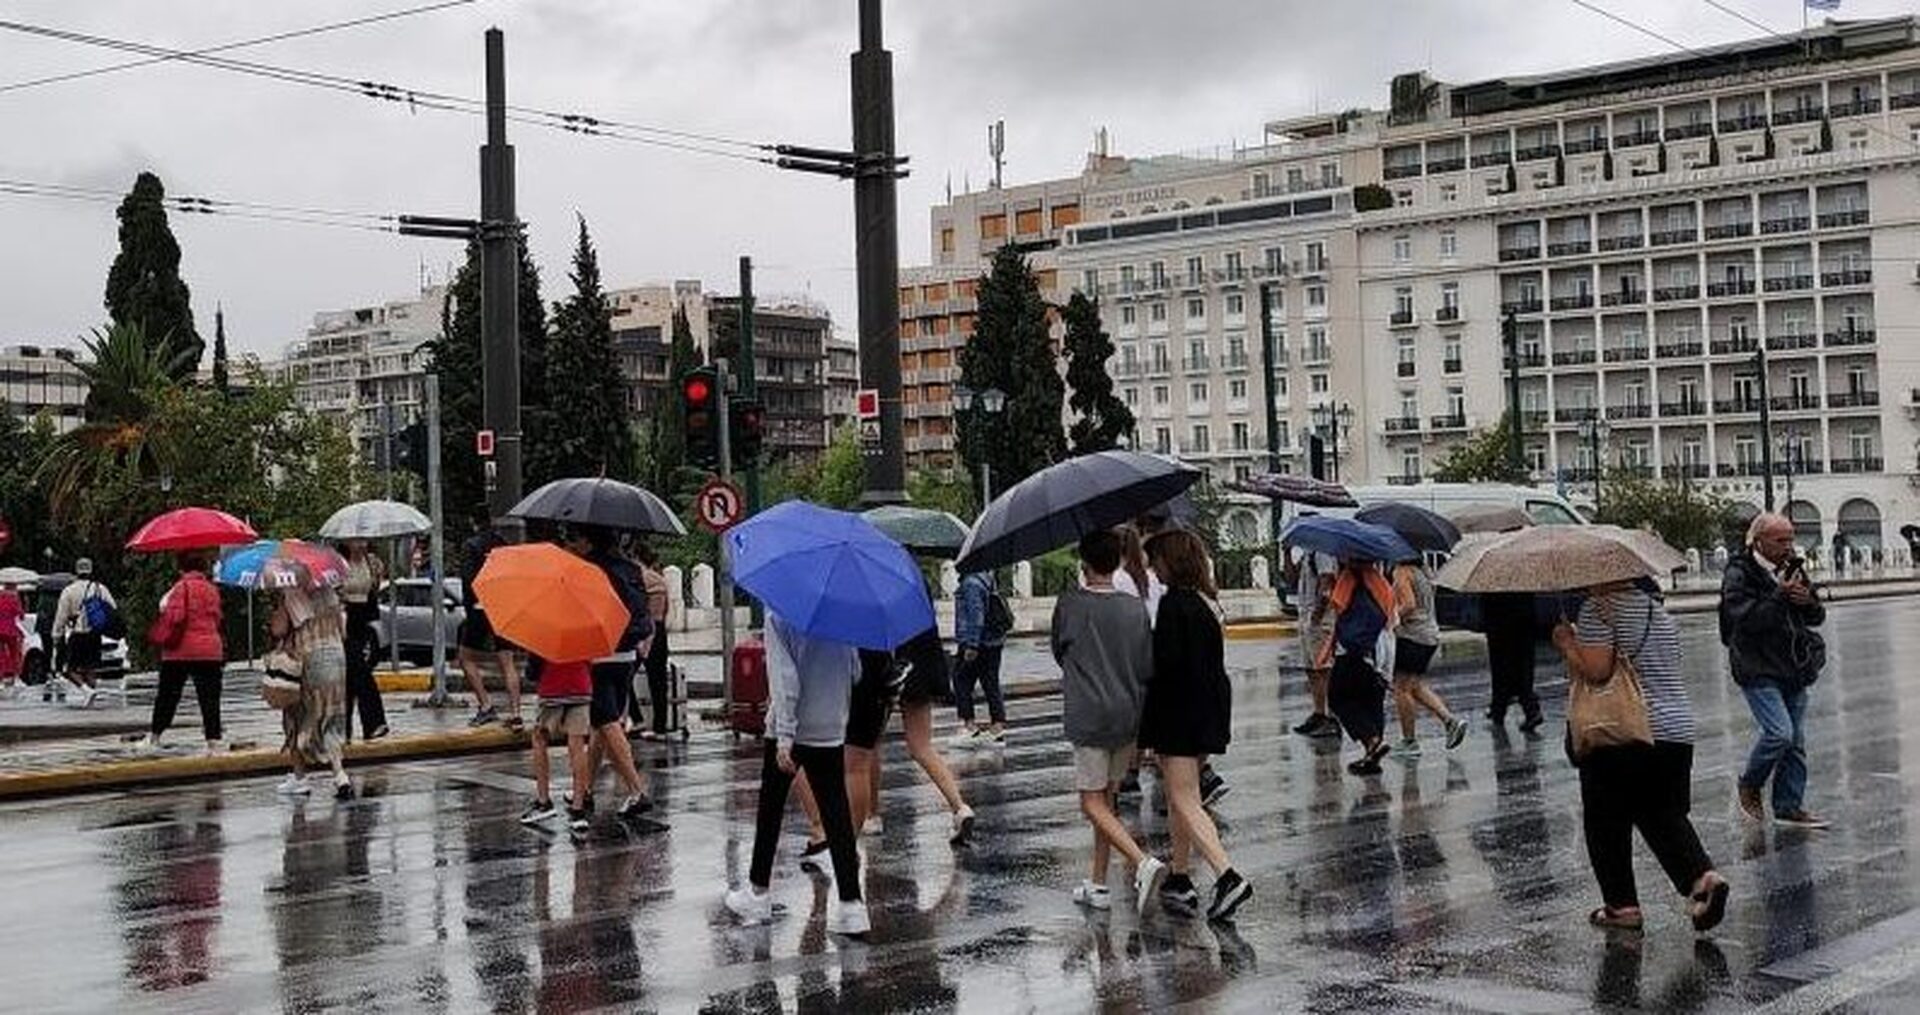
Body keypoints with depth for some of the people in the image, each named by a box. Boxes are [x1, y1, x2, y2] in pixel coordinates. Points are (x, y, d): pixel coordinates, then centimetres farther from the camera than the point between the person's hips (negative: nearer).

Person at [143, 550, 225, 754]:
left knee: (167, 696, 8)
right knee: (209, 698, 1)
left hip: (180, 651, -3)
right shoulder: (211, 589, 7)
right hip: (209, 650, 3)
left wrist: (162, 638, 0)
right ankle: (214, 739, -4)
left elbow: (175, 617, -15)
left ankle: (154, 737, 16)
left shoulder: (182, 587, -9)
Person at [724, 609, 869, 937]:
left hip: (790, 729, -3)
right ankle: (850, 903, -3)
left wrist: (784, 737, -19)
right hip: (831, 729, 3)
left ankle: (758, 892, 24)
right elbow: (855, 671, 7)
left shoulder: (778, 615, -13)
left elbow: (783, 679, -17)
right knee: (836, 815, 2)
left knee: (770, 810, 13)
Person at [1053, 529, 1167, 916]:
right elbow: (1148, 667, 4)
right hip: (1128, 716, 5)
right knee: (1107, 799, 15)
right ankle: (1098, 884, 20)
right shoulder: (1136, 608, 2)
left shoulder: (1069, 604, -8)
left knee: (1093, 804, -2)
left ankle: (1143, 862, -22)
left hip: (1089, 716, -5)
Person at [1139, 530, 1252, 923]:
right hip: (1211, 709, 9)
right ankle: (1179, 880, 24)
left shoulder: (1174, 603, -17)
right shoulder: (1207, 601, 10)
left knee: (1185, 802, -7)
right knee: (1182, 797, 18)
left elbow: (1165, 663, -22)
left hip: (1181, 713, -9)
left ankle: (1228, 877, -18)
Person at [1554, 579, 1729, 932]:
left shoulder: (1598, 608, -10)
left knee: (1607, 822, 7)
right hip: (1677, 731, 7)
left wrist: (1567, 643, -3)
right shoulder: (1659, 611, 15)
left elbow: (1595, 671, -20)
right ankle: (1703, 875, -8)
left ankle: (1621, 905, 10)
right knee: (1665, 815, 13)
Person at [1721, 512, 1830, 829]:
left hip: (1793, 669, 7)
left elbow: (1817, 618, 16)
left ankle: (1790, 806, 16)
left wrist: (1808, 601, -6)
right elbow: (1745, 618, -22)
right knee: (1779, 732, -16)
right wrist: (1780, 596, -22)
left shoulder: (1794, 569, 11)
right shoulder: (1739, 575, -10)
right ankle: (1749, 786, 8)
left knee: (1796, 740, 7)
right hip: (1758, 670, -7)